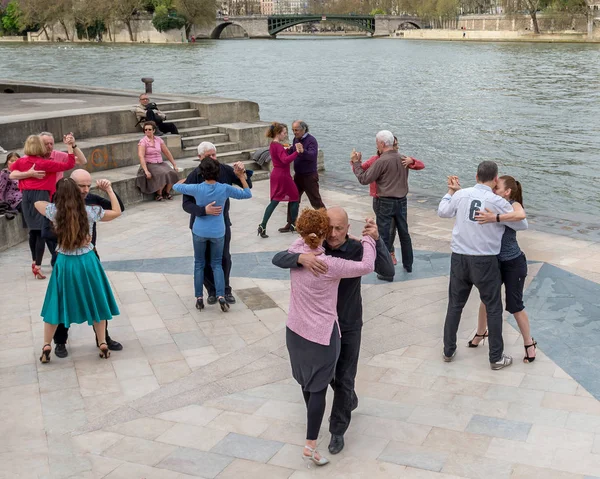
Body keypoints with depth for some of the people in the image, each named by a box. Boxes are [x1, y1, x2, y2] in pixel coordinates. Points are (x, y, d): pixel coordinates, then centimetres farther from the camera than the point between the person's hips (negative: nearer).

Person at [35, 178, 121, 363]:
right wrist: (109, 189, 9)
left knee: (56, 305, 15)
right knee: (95, 303, 15)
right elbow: (117, 212, 5)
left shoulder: (54, 212, -10)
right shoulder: (90, 212, -11)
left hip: (65, 263, 0)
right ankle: (103, 344, 19)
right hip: (87, 262, 0)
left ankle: (46, 346, 16)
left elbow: (37, 203, 13)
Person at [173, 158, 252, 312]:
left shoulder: (197, 189, -15)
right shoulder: (224, 189, -14)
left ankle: (199, 299, 17)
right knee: (217, 264, 14)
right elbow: (247, 194, -1)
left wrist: (185, 179, 22)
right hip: (217, 232, 1)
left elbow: (176, 186, 3)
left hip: (200, 232, 0)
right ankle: (221, 296, -3)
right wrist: (242, 177, 2)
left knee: (199, 264, 15)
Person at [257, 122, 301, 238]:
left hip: (276, 174, 9)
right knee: (295, 198, 8)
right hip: (283, 175, -9)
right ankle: (293, 225, 16)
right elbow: (285, 160, -33)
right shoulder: (278, 146, -19)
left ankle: (262, 226, -1)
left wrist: (286, 150, 16)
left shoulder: (273, 145, 10)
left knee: (274, 201, 9)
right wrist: (296, 152, -41)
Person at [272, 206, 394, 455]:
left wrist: (377, 240, -40)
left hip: (349, 327, -2)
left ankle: (337, 430, 25)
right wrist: (301, 258, -47)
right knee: (328, 373, 21)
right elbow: (278, 259, -26)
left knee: (344, 379, 6)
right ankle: (350, 400, 52)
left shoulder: (358, 249, -19)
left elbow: (388, 271, -29)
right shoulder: (314, 248, -15)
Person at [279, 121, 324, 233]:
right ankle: (290, 224, 18)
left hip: (309, 176, -8)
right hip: (298, 175, 8)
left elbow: (313, 155, -33)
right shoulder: (296, 139, 7)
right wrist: (287, 150, -7)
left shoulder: (311, 140, -17)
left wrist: (303, 151, -52)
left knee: (315, 201, 0)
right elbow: (291, 154, 15)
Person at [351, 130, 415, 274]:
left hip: (386, 202, -6)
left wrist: (356, 163, -2)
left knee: (384, 237, 2)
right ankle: (408, 265, 31)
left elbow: (364, 179, -13)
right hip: (402, 200, 6)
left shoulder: (381, 161, -17)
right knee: (404, 233, 18)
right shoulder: (402, 158, 2)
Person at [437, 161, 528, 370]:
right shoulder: (497, 202, -12)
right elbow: (522, 224, -1)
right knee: (493, 308, 9)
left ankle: (448, 351, 27)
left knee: (455, 305, 17)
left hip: (459, 258, 4)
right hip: (485, 261, -4)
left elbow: (442, 212, 14)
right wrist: (514, 207, 18)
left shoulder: (461, 194, -2)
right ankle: (496, 358, 16)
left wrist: (451, 191, 27)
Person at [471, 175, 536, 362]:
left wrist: (494, 218, -47)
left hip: (513, 263, -5)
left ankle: (529, 343, 22)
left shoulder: (514, 205, -17)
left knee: (514, 305, 2)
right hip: (494, 261, 5)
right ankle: (480, 333, 40)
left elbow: (520, 215, -41)